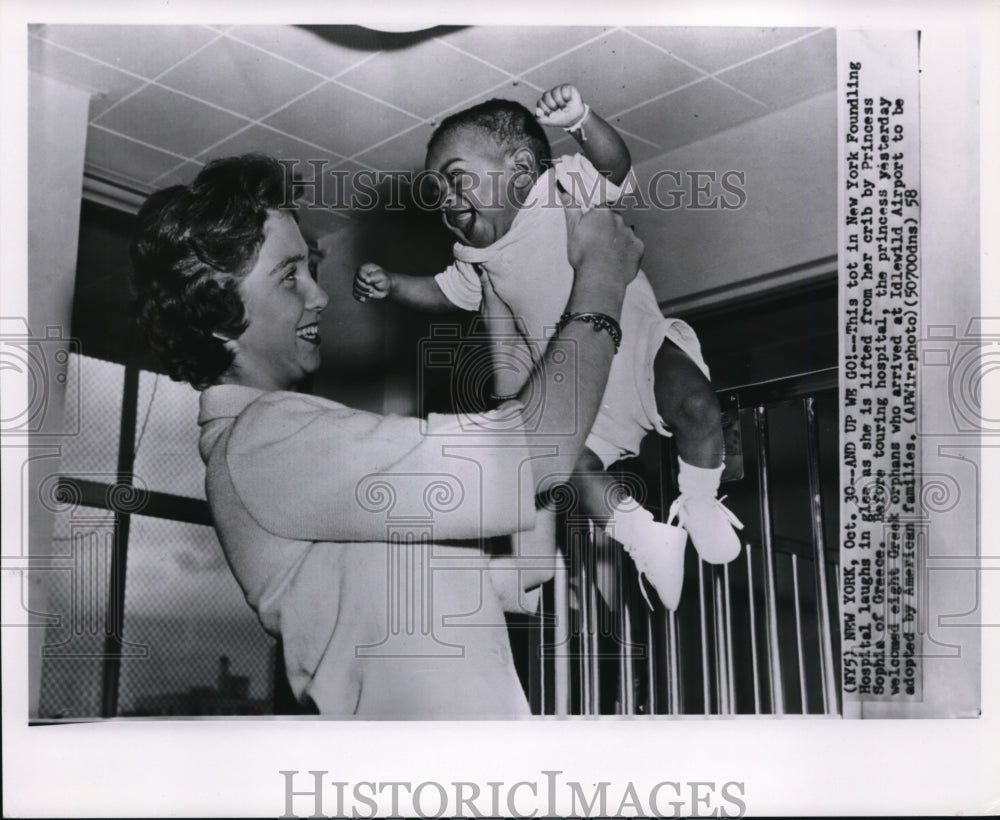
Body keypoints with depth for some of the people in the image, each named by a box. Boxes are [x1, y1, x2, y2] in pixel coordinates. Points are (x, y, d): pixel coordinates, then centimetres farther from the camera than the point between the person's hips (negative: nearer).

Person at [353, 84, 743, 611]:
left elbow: (615, 167, -30)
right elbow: (444, 293, 19)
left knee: (696, 403, -28)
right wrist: (390, 286, 2)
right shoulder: (477, 256, 4)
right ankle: (647, 539, 8)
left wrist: (580, 122, -49)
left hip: (638, 344, -4)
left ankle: (698, 503, 0)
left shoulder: (565, 189, -13)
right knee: (571, 461, -16)